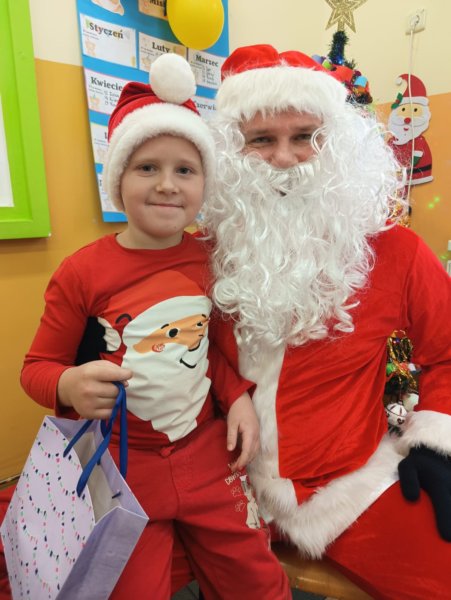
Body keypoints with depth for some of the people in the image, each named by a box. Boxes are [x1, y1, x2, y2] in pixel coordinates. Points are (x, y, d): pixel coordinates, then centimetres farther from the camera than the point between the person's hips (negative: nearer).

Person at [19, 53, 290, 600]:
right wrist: (69, 386, -26)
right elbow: (37, 366, -5)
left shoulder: (209, 258, -3)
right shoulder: (82, 272, -14)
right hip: (122, 469, -3)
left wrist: (238, 395, -5)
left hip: (207, 454, 4)